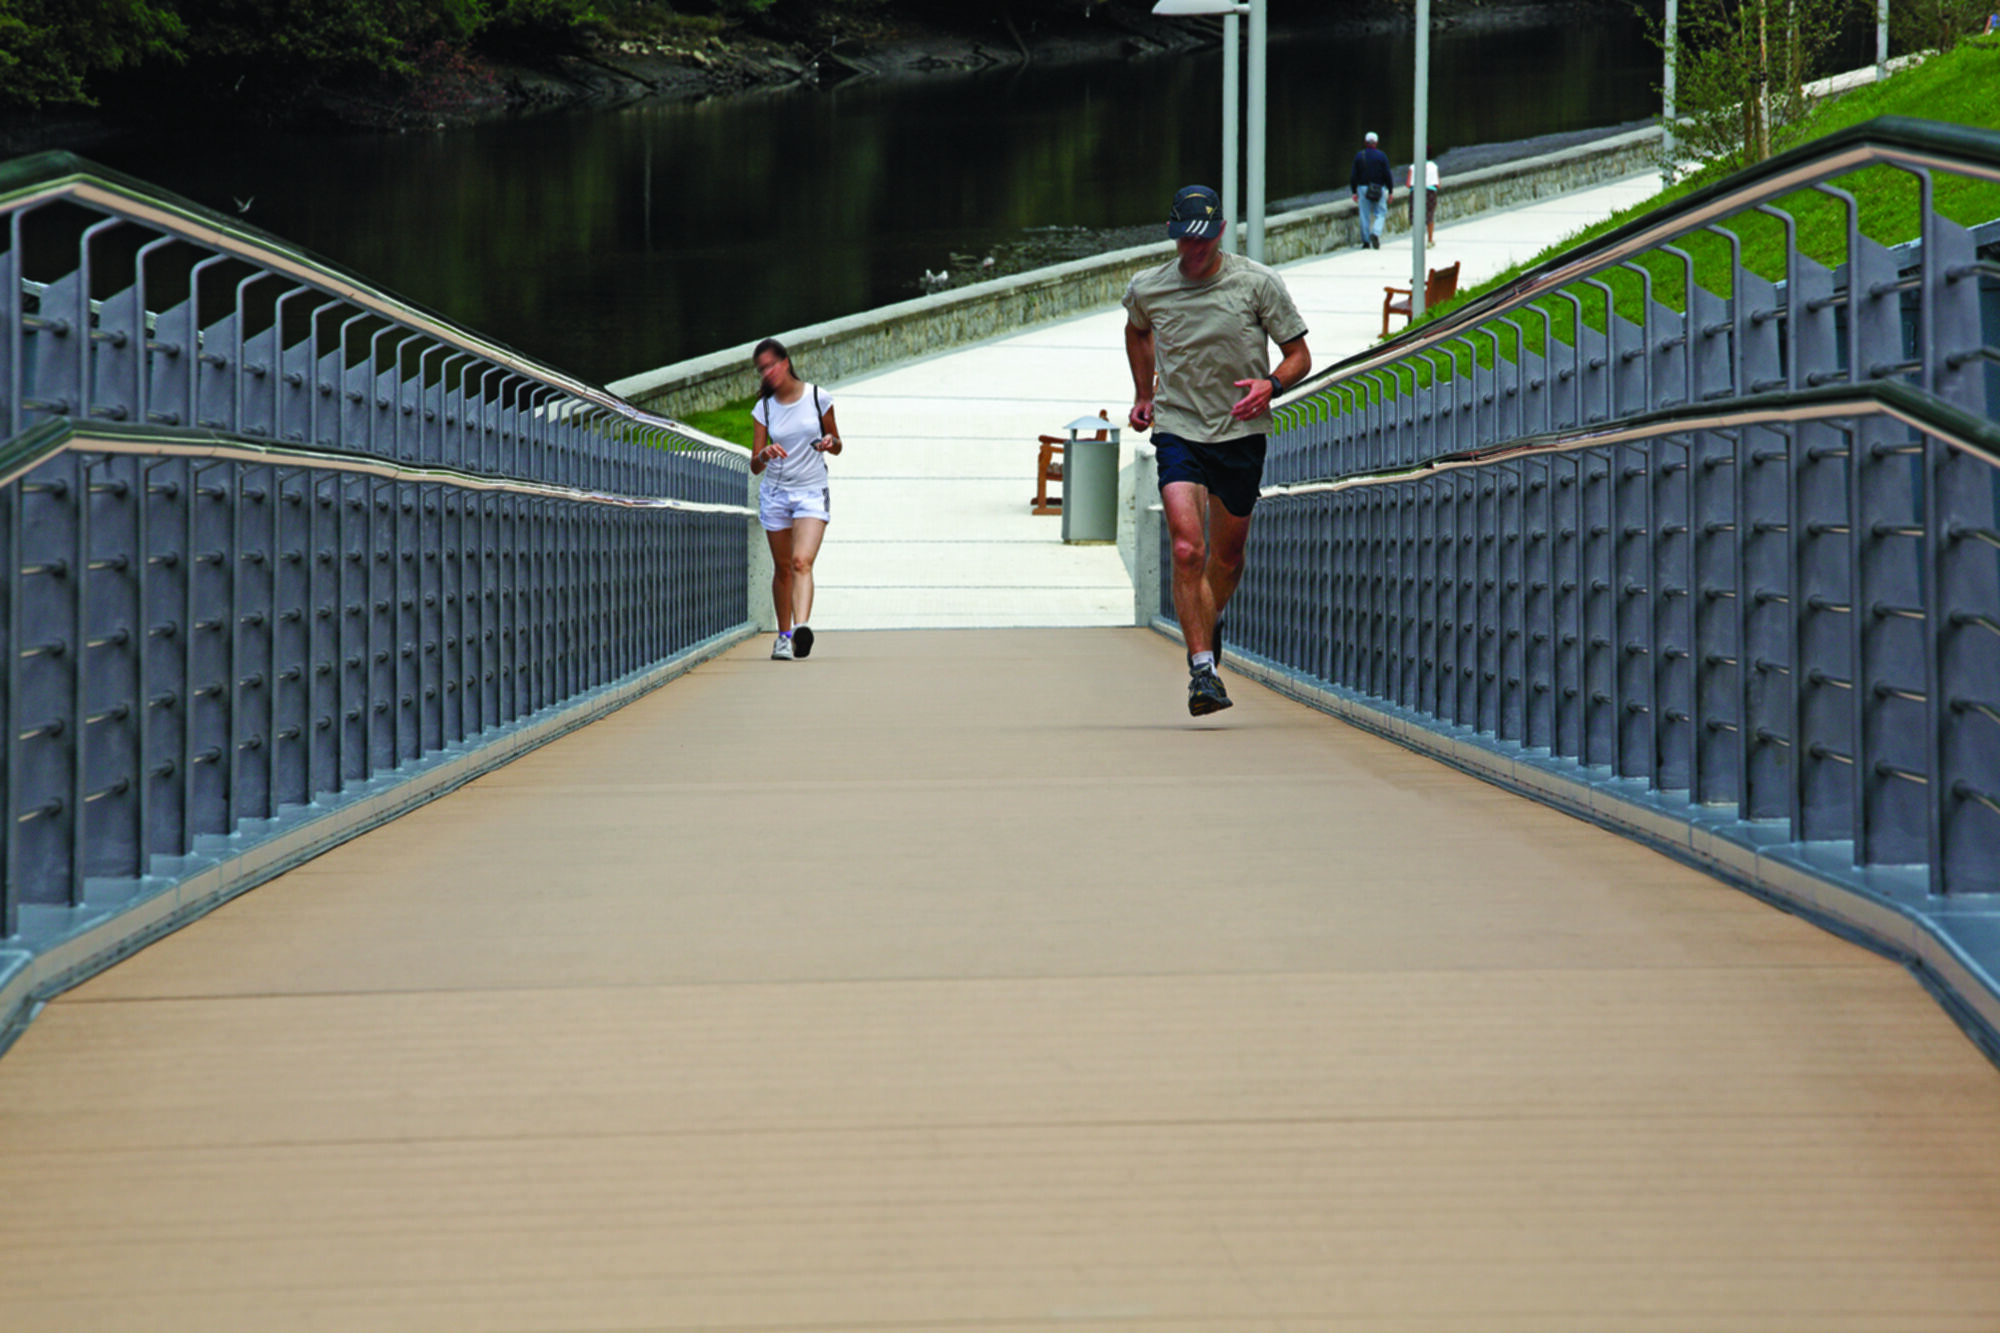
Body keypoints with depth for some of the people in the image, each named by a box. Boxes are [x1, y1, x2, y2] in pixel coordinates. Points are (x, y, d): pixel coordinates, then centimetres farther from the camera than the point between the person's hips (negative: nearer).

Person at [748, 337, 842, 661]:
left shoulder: (818, 397, -2)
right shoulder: (763, 409, 1)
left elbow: (836, 445, 10)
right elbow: (755, 466, -1)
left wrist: (830, 442, -14)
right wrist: (764, 455, -24)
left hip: (812, 492, -2)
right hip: (775, 493, 2)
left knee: (802, 561, -20)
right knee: (782, 567, 7)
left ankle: (801, 626, -35)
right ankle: (784, 635, 19)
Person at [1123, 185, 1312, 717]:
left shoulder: (1257, 283, -7)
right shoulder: (1146, 289, -2)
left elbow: (1299, 356, 0)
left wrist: (1270, 385, -20)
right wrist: (1143, 395, 19)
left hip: (1241, 433, 1)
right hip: (1178, 430, -1)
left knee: (1228, 554, 14)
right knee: (1187, 549, -18)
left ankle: (1211, 622, 45)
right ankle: (1202, 667, -16)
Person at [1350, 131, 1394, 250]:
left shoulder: (1359, 156, 2)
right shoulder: (1381, 156, -3)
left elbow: (1353, 175, 3)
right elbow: (1387, 175, -3)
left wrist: (1354, 191, 9)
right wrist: (1390, 191, 4)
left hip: (1363, 188, 2)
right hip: (1379, 188, -2)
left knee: (1365, 215, 6)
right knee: (1380, 213, 6)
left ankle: (1366, 241, 6)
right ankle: (1376, 233, -18)